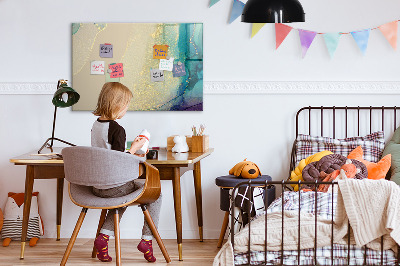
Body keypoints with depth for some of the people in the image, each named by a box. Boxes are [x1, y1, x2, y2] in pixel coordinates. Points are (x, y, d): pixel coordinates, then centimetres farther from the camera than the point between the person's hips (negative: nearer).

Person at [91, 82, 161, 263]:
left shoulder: (95, 125, 6)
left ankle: (104, 236, 18)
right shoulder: (117, 129, -19)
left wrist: (130, 154, 19)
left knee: (123, 195, 36)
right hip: (114, 186, -8)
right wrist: (134, 148, -8)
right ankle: (147, 239, 9)